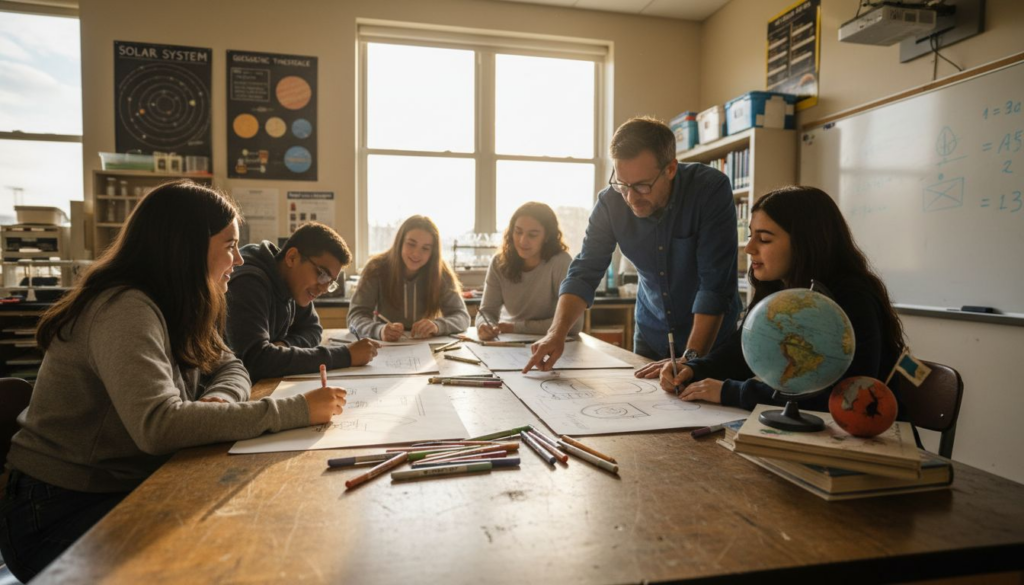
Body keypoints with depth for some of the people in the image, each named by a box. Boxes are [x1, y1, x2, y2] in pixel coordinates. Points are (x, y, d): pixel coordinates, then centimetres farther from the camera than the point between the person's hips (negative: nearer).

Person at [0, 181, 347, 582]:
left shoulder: (176, 307, 3)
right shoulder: (125, 310, -26)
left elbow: (230, 369, 6)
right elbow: (158, 425, -38)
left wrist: (217, 400, -18)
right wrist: (296, 410, -36)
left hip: (129, 489, 8)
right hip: (61, 513, -7)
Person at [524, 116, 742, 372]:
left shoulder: (711, 190, -25)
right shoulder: (610, 201, -15)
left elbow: (715, 284, -28)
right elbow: (584, 272, -14)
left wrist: (691, 359, -34)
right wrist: (557, 332, -28)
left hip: (709, 335, -3)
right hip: (651, 333, 4)